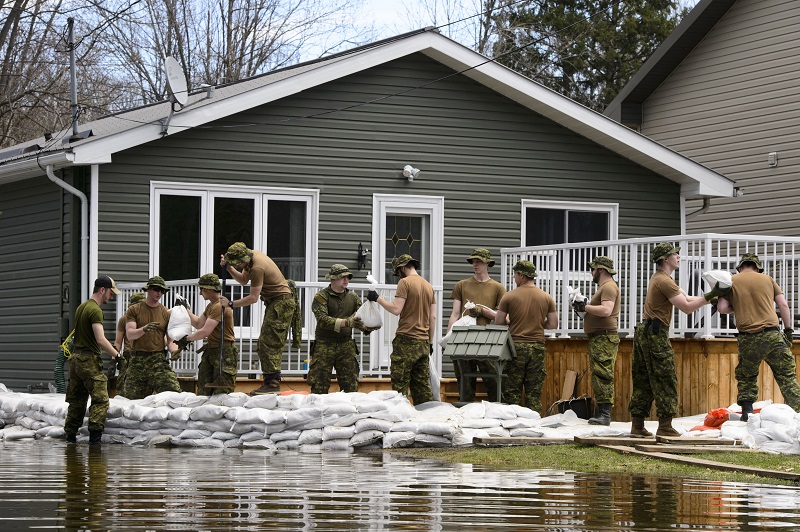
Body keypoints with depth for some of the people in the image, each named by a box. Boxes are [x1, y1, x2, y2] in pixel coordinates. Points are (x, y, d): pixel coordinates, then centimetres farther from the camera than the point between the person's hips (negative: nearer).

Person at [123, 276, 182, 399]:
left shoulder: (166, 313, 12)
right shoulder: (134, 310, 8)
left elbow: (170, 339, 9)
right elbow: (129, 335, -4)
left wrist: (174, 351, -14)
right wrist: (144, 329, -24)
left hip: (158, 360, 0)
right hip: (136, 361, 0)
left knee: (174, 391, -18)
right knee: (131, 398, -3)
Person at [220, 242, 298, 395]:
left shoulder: (257, 268, -25)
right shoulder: (251, 255, 5)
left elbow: (253, 298, -21)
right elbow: (243, 280, 17)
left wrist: (231, 304, -13)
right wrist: (228, 267, 4)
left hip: (281, 303, -11)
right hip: (274, 303, 11)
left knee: (269, 342, -14)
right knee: (265, 342, 8)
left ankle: (272, 383, -16)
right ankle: (270, 381, 7)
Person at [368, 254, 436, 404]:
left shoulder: (405, 282, -7)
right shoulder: (428, 286, 16)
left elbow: (396, 309, -15)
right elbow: (433, 317, 16)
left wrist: (377, 298, -4)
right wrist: (430, 342, 20)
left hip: (406, 340, -7)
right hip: (423, 342, 7)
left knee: (400, 385, -6)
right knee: (423, 385, 7)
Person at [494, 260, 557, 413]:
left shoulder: (509, 296, -4)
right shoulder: (546, 297, 3)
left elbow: (498, 322, -2)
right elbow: (553, 324, 5)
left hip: (516, 345, -2)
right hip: (537, 347, 2)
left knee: (512, 390, 3)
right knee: (534, 392, 5)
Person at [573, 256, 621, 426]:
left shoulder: (609, 287, -10)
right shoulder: (604, 287, 25)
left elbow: (606, 310, -24)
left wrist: (585, 307, -15)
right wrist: (585, 306, 12)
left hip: (605, 338, -11)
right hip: (598, 338, 11)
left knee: (603, 375, -16)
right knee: (598, 375, 10)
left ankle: (605, 414, -21)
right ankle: (601, 412, 11)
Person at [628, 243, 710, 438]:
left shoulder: (658, 278, 21)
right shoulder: (664, 281, -13)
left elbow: (684, 298, 19)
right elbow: (686, 307, -16)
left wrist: (705, 298, 9)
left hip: (643, 332, 10)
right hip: (656, 334, -10)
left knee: (643, 381, 9)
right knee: (665, 380, -7)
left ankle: (637, 426, 9)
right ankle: (665, 426, -9)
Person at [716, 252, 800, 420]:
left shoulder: (732, 282, 8)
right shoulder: (767, 279, 12)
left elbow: (722, 308, 0)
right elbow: (783, 305, 8)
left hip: (748, 338, 0)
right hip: (773, 335, 0)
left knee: (746, 376, 17)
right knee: (786, 375, 5)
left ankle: (747, 412, 9)